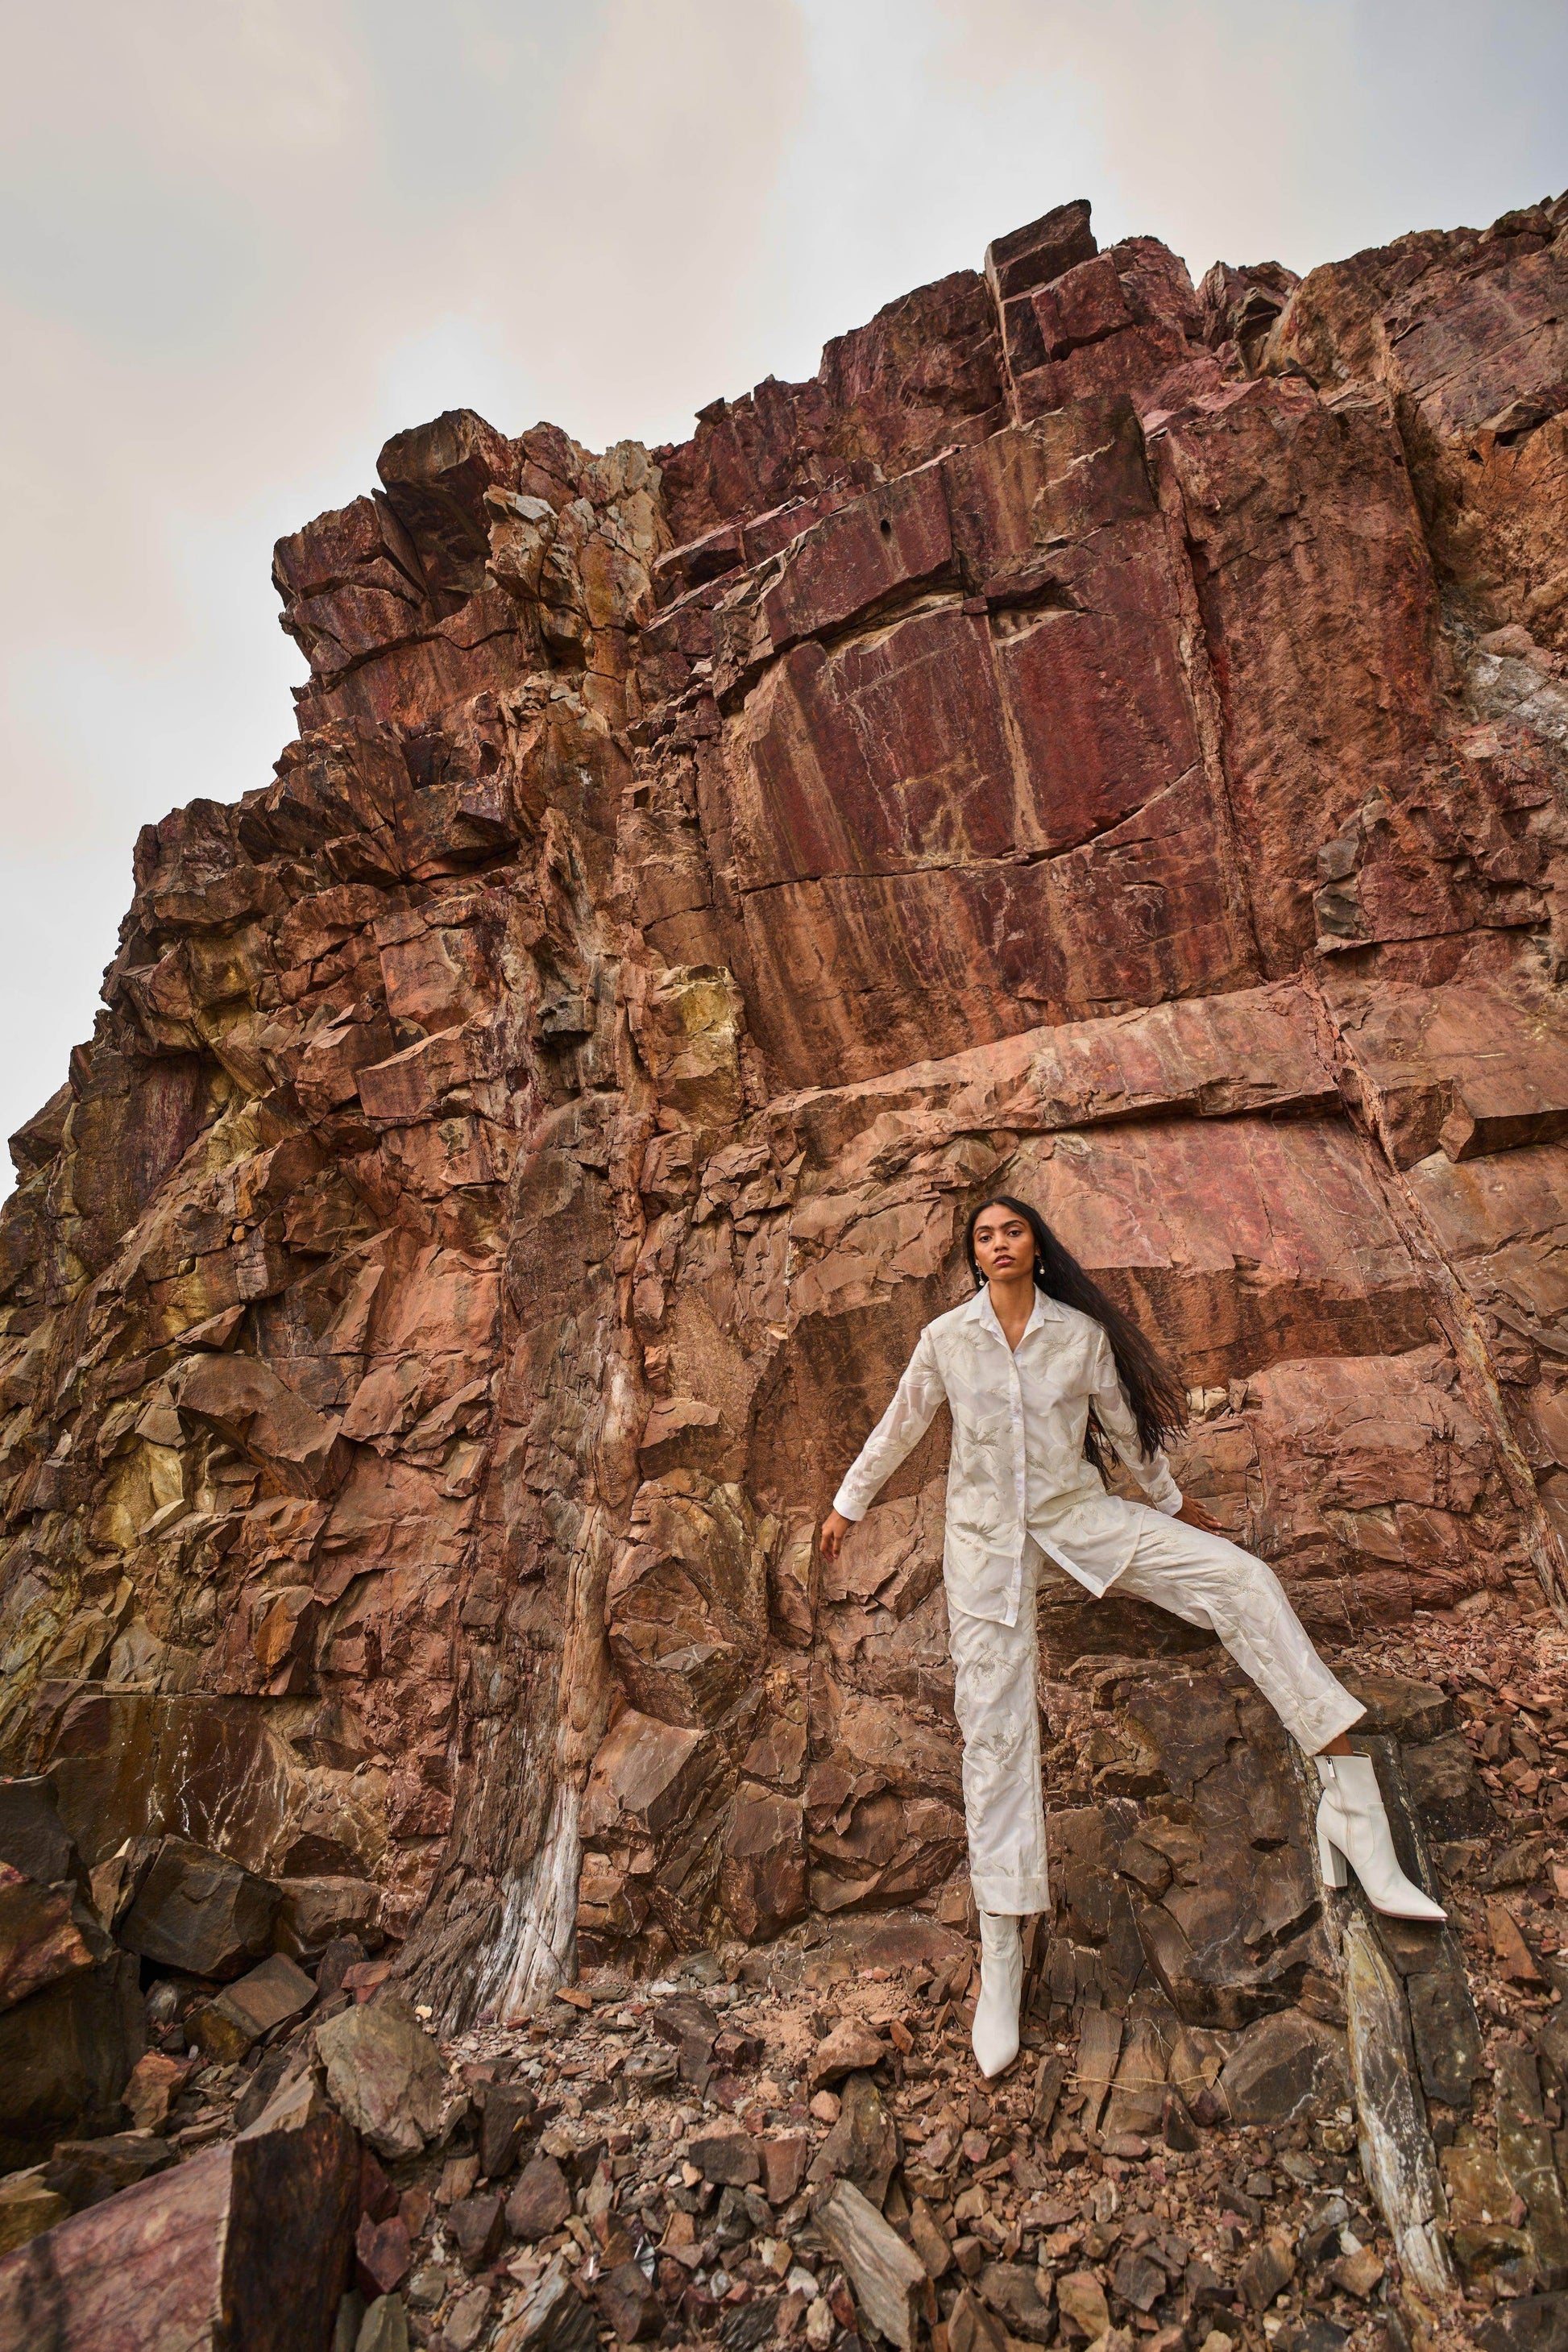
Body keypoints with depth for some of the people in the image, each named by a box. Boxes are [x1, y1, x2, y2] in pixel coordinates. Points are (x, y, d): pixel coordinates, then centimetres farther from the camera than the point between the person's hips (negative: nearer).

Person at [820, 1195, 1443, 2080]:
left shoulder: (1083, 1333, -4)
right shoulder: (945, 1337, -5)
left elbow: (1123, 1420, 12)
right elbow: (899, 1427, 8)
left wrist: (1171, 1499, 23)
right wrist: (849, 1503, 17)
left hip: (1078, 1512, 1)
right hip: (986, 1534, -1)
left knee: (1241, 1578, -17)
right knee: (994, 1725, -4)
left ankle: (1349, 1787, -13)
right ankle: (1002, 1954, 6)